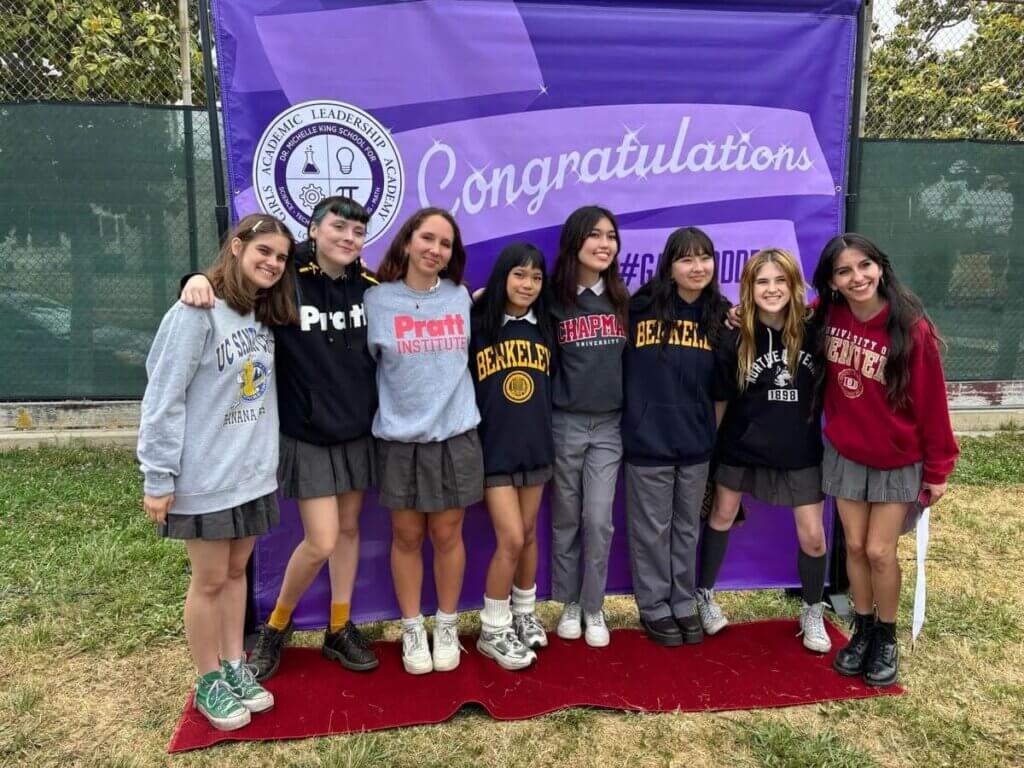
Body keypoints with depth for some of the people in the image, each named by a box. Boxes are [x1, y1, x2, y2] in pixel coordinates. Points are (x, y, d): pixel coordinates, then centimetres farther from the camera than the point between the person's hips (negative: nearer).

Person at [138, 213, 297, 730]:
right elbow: (163, 399, -17)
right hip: (205, 477, -6)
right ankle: (209, 683, 25)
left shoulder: (264, 317, 9)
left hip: (253, 473, 7)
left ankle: (235, 667, 32)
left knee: (236, 572, 17)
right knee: (210, 580, 7)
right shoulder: (197, 313, -16)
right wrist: (158, 477, -17)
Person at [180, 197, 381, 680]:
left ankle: (339, 630, 31)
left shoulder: (371, 287, 0)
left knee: (348, 528, 14)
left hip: (358, 432, 5)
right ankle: (276, 626, 24)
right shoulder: (286, 281, -12)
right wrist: (199, 280, -30)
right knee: (320, 541, -5)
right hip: (306, 435, -4)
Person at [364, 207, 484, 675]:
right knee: (407, 536, 9)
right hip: (399, 437, -1)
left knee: (447, 535, 9)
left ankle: (447, 627, 27)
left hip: (455, 434, 2)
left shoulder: (461, 297, 4)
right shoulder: (377, 300, -4)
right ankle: (412, 630, 25)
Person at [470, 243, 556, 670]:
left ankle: (524, 613, 32)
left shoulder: (544, 327, 6)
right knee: (511, 539, -6)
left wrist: (545, 431, 11)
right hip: (493, 449, -4)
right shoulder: (477, 326, -8)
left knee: (528, 534, 13)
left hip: (535, 445, 4)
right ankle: (493, 630, 12)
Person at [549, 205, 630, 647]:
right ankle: (569, 604, 26)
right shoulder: (554, 301, -4)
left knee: (599, 520, 1)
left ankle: (594, 608, 17)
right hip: (564, 423, -1)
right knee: (566, 520, 10)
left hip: (610, 425, 2)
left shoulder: (623, 301, 6)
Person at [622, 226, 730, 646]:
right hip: (648, 438, -3)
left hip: (696, 440, 3)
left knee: (687, 528, 16)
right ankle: (654, 607, 26)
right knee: (652, 529, 9)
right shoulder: (641, 308, -9)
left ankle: (683, 603, 32)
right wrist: (635, 414, -7)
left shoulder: (720, 315, 2)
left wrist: (715, 429, 9)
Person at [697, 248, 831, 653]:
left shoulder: (813, 330, -11)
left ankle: (813, 613, 28)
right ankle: (704, 597, 35)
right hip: (742, 445, 0)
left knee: (813, 536, 3)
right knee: (721, 518, 14)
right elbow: (720, 398, -3)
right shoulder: (735, 338, -11)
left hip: (801, 450, 1)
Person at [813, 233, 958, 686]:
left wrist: (938, 467, -8)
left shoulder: (912, 329, -20)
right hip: (845, 454, 3)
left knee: (880, 551, 1)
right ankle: (862, 631, 30)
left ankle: (887, 638, 24)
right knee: (855, 546, 11)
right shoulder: (828, 318, -10)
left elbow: (931, 402, -14)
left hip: (898, 460, -3)